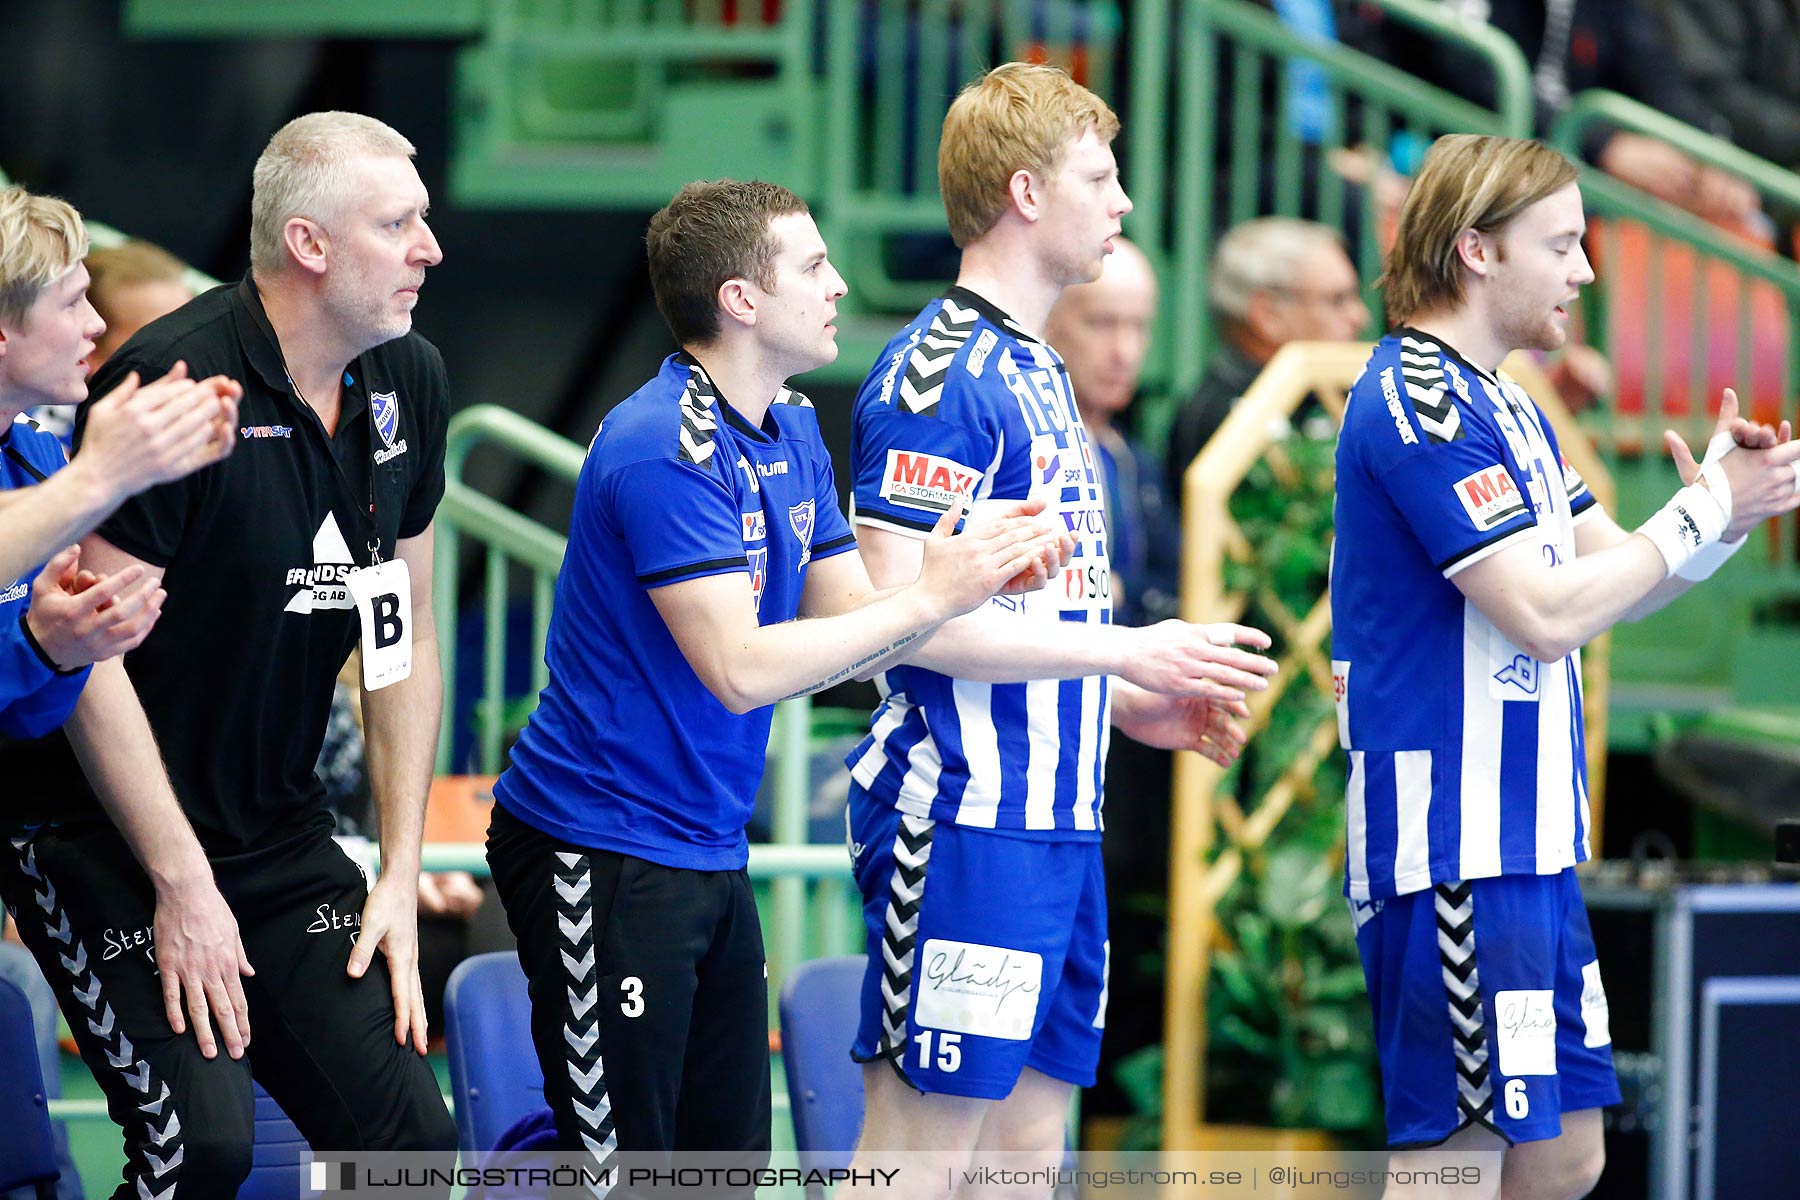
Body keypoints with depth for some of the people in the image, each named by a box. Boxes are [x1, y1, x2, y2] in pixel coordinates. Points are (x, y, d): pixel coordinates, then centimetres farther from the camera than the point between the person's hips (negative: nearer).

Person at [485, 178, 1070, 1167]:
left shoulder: (791, 429, 11)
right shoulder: (663, 448, -19)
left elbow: (848, 621, 10)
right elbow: (742, 669, -25)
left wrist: (980, 572, -8)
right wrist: (928, 599, -22)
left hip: (708, 853, 9)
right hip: (603, 853, -9)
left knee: (731, 1152, 9)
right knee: (621, 1159, -8)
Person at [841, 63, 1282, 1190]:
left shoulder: (1036, 371, 19)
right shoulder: (941, 372, -12)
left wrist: (1131, 703, 12)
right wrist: (1129, 649, -15)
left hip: (1055, 821, 10)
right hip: (961, 818, -10)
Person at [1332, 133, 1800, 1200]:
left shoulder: (1504, 408, 19)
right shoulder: (1418, 401, -14)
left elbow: (1609, 580, 18)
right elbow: (1545, 615, -19)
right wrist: (1704, 514, -11)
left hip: (1529, 836, 10)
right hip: (1452, 841, -10)